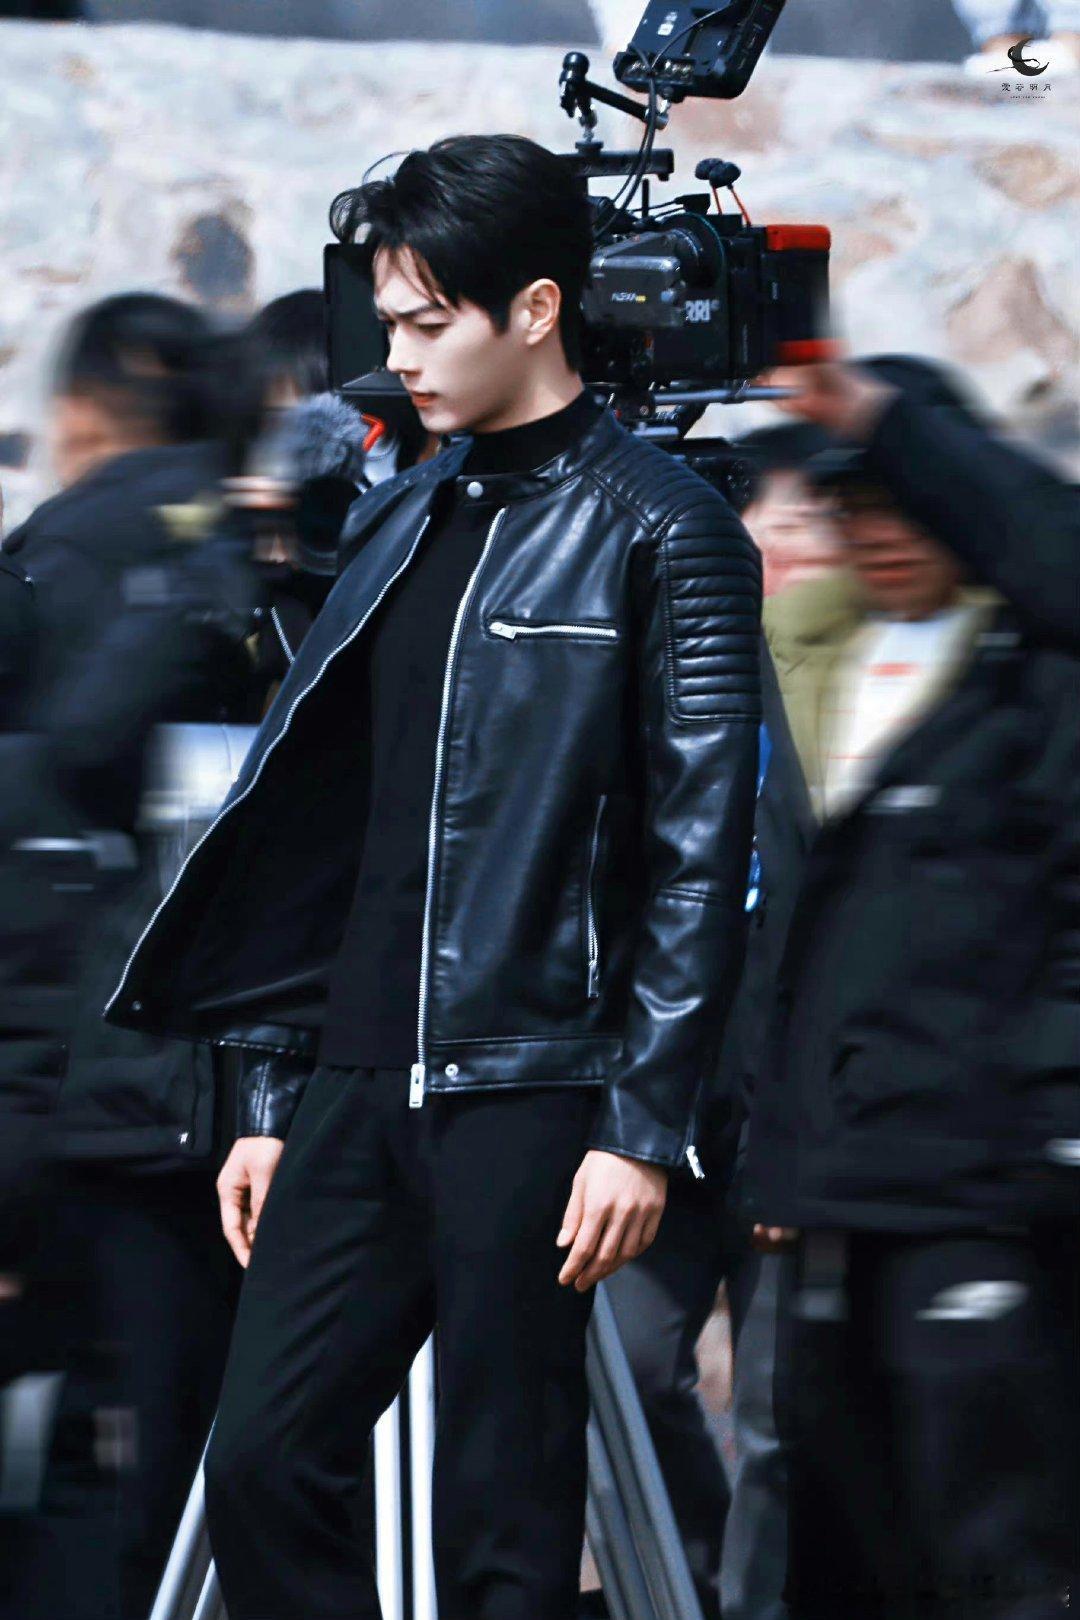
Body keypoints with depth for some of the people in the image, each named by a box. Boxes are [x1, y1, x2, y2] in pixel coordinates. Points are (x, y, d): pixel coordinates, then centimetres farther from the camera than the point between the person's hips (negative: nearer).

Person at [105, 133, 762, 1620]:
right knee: (262, 1463, 1)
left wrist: (646, 1128, -13)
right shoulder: (402, 523, 16)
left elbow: (701, 855, -9)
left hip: (529, 1097, -6)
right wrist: (274, 1096, 15)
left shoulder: (660, 534, -4)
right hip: (359, 1093, 6)